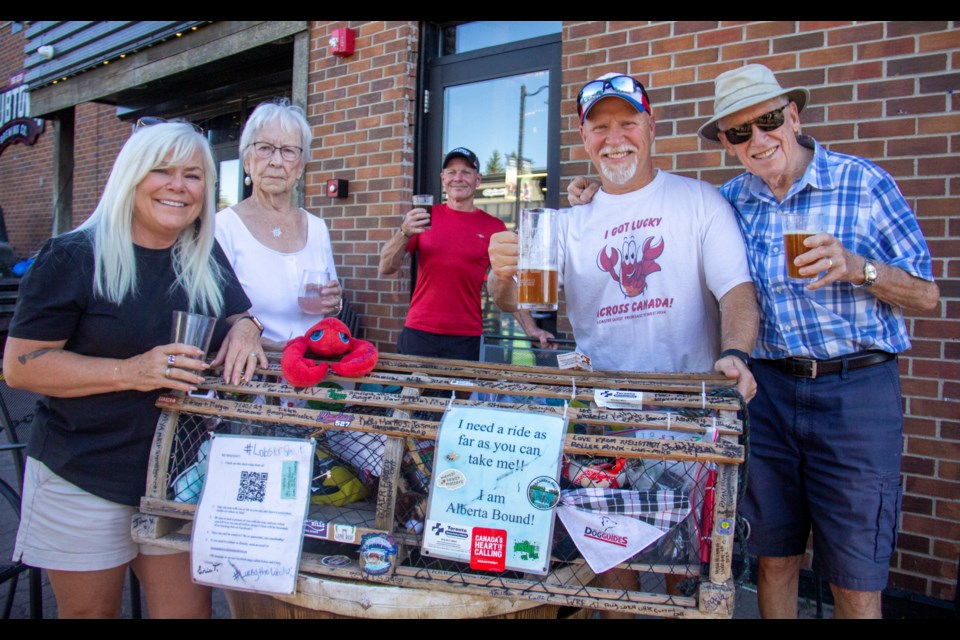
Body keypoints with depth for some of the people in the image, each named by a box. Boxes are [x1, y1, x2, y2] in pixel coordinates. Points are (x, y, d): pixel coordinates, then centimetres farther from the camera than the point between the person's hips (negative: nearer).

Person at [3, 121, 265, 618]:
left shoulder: (208, 261, 5)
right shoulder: (73, 259, -10)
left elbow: (238, 317, 17)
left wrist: (244, 329, -9)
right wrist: (129, 372, -24)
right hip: (84, 479, -3)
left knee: (190, 607, 7)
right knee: (90, 611, 13)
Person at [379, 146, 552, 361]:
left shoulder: (494, 227, 2)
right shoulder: (426, 217, 4)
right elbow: (386, 268, 1)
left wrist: (530, 328, -6)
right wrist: (405, 232, -17)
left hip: (465, 340, 0)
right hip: (418, 333, 1)